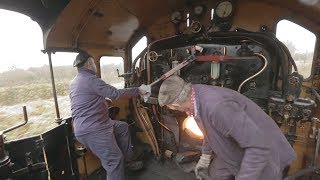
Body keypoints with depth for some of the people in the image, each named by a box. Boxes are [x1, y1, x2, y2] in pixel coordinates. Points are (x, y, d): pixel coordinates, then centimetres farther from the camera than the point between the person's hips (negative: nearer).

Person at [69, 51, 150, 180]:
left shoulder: (74, 82, 15)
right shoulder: (91, 79, -17)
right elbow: (115, 93, -21)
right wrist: (138, 91, -10)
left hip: (86, 125, 11)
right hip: (92, 130, -11)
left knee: (123, 127, 20)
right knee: (115, 160, -5)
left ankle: (128, 159, 27)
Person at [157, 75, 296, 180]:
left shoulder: (216, 106, -40)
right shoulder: (197, 95, -11)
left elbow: (259, 145, -35)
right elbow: (210, 128, 7)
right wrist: (205, 156, 13)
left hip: (263, 155, -7)